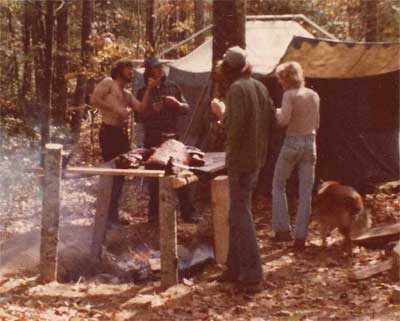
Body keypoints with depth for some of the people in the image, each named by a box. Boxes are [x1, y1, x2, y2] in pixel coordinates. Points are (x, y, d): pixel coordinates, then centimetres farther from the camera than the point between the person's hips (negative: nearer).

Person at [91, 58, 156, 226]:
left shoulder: (127, 94, 23)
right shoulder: (108, 83, 0)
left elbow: (141, 108, 8)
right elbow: (94, 99, -13)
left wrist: (149, 89, 4)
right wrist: (114, 108, -17)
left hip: (122, 134, 9)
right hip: (109, 131, -9)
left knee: (120, 174, 10)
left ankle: (113, 214, 18)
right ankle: (107, 214, -3)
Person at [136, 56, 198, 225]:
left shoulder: (172, 86, 9)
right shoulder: (143, 92, 3)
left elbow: (187, 109, 11)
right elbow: (139, 117, 0)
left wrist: (177, 103, -10)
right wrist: (152, 110, -17)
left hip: (173, 137, 2)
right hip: (153, 140, -2)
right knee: (154, 178, 3)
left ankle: (188, 213, 8)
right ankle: (154, 214, 13)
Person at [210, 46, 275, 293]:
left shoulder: (237, 89, -16)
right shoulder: (260, 87, 10)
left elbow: (234, 129, -23)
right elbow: (272, 119, 13)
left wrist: (221, 112, -7)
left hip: (241, 160, -9)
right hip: (257, 159, 9)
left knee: (242, 217, -6)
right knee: (237, 214, 17)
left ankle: (252, 275, -6)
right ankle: (235, 268, 24)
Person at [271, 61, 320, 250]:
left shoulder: (289, 95, -10)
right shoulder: (314, 96, 8)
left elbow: (283, 120, -21)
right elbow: (316, 124, 15)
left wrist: (277, 113, -1)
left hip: (292, 143, -5)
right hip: (310, 144, 5)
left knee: (278, 185, 13)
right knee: (305, 193, 5)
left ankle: (283, 229, 9)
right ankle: (301, 237, 5)